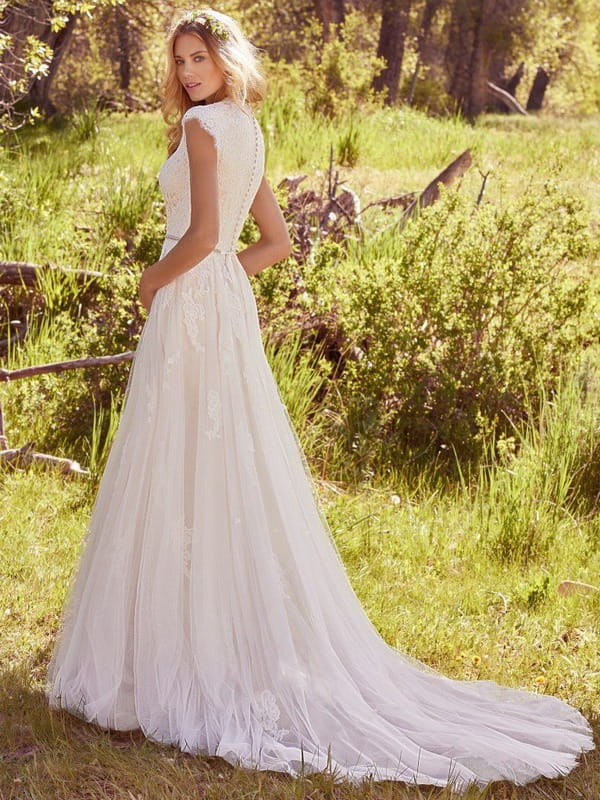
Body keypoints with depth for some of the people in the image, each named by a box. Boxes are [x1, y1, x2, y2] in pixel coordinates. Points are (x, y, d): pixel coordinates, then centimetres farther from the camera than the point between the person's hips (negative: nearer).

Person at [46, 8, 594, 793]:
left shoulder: (202, 126, -11)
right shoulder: (247, 133, 15)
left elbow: (202, 236, -21)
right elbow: (277, 242, 19)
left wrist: (154, 280, -5)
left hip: (191, 306, -9)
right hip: (226, 304, 9)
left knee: (183, 475, -3)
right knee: (234, 475, 11)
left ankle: (178, 647, 3)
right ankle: (252, 644, 18)